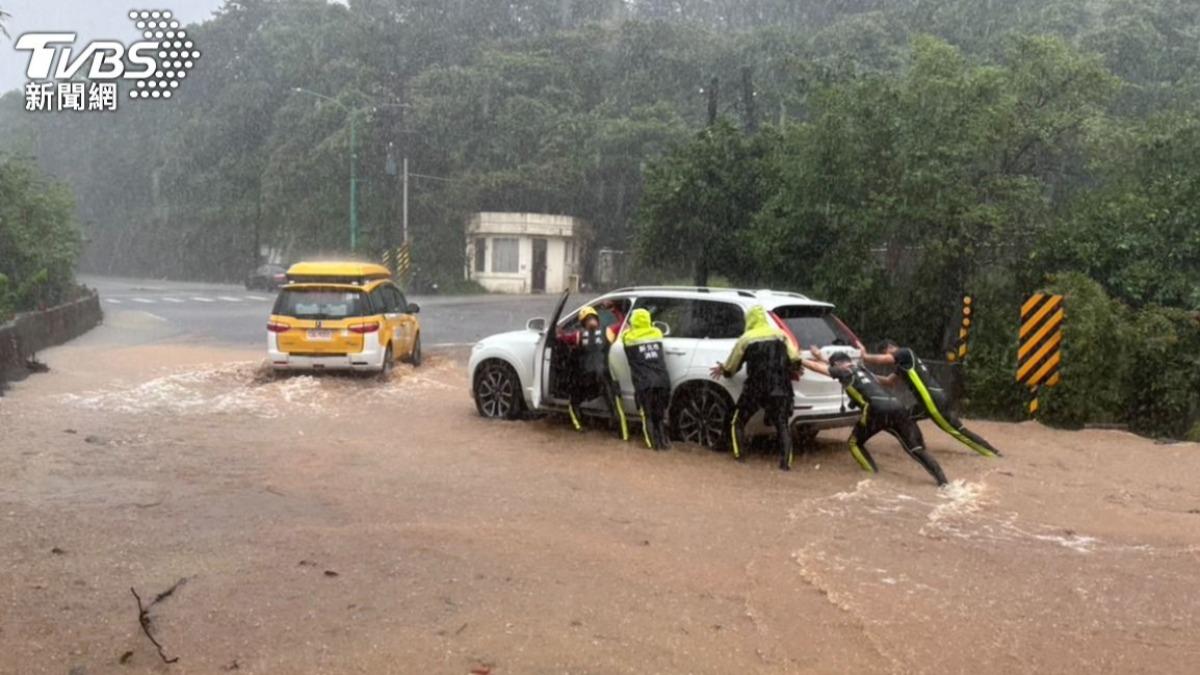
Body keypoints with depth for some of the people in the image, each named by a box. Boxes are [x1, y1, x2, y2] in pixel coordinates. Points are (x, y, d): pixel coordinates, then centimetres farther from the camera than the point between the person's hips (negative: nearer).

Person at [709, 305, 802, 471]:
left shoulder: (746, 339, 3)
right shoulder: (780, 335, 8)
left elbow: (731, 367, 12)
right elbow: (794, 360, 1)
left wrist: (723, 369, 33)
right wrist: (787, 372, 21)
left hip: (755, 388, -2)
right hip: (780, 389, 2)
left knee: (738, 422, 15)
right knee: (782, 425, 6)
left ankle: (738, 456, 6)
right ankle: (785, 462, -8)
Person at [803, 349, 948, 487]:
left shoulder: (844, 372, 17)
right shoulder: (861, 370, 36)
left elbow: (817, 367, 21)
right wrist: (821, 357, 57)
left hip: (877, 410, -6)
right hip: (897, 408, 6)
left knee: (855, 442, 15)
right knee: (916, 448, 6)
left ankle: (874, 477, 2)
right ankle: (942, 480, -9)